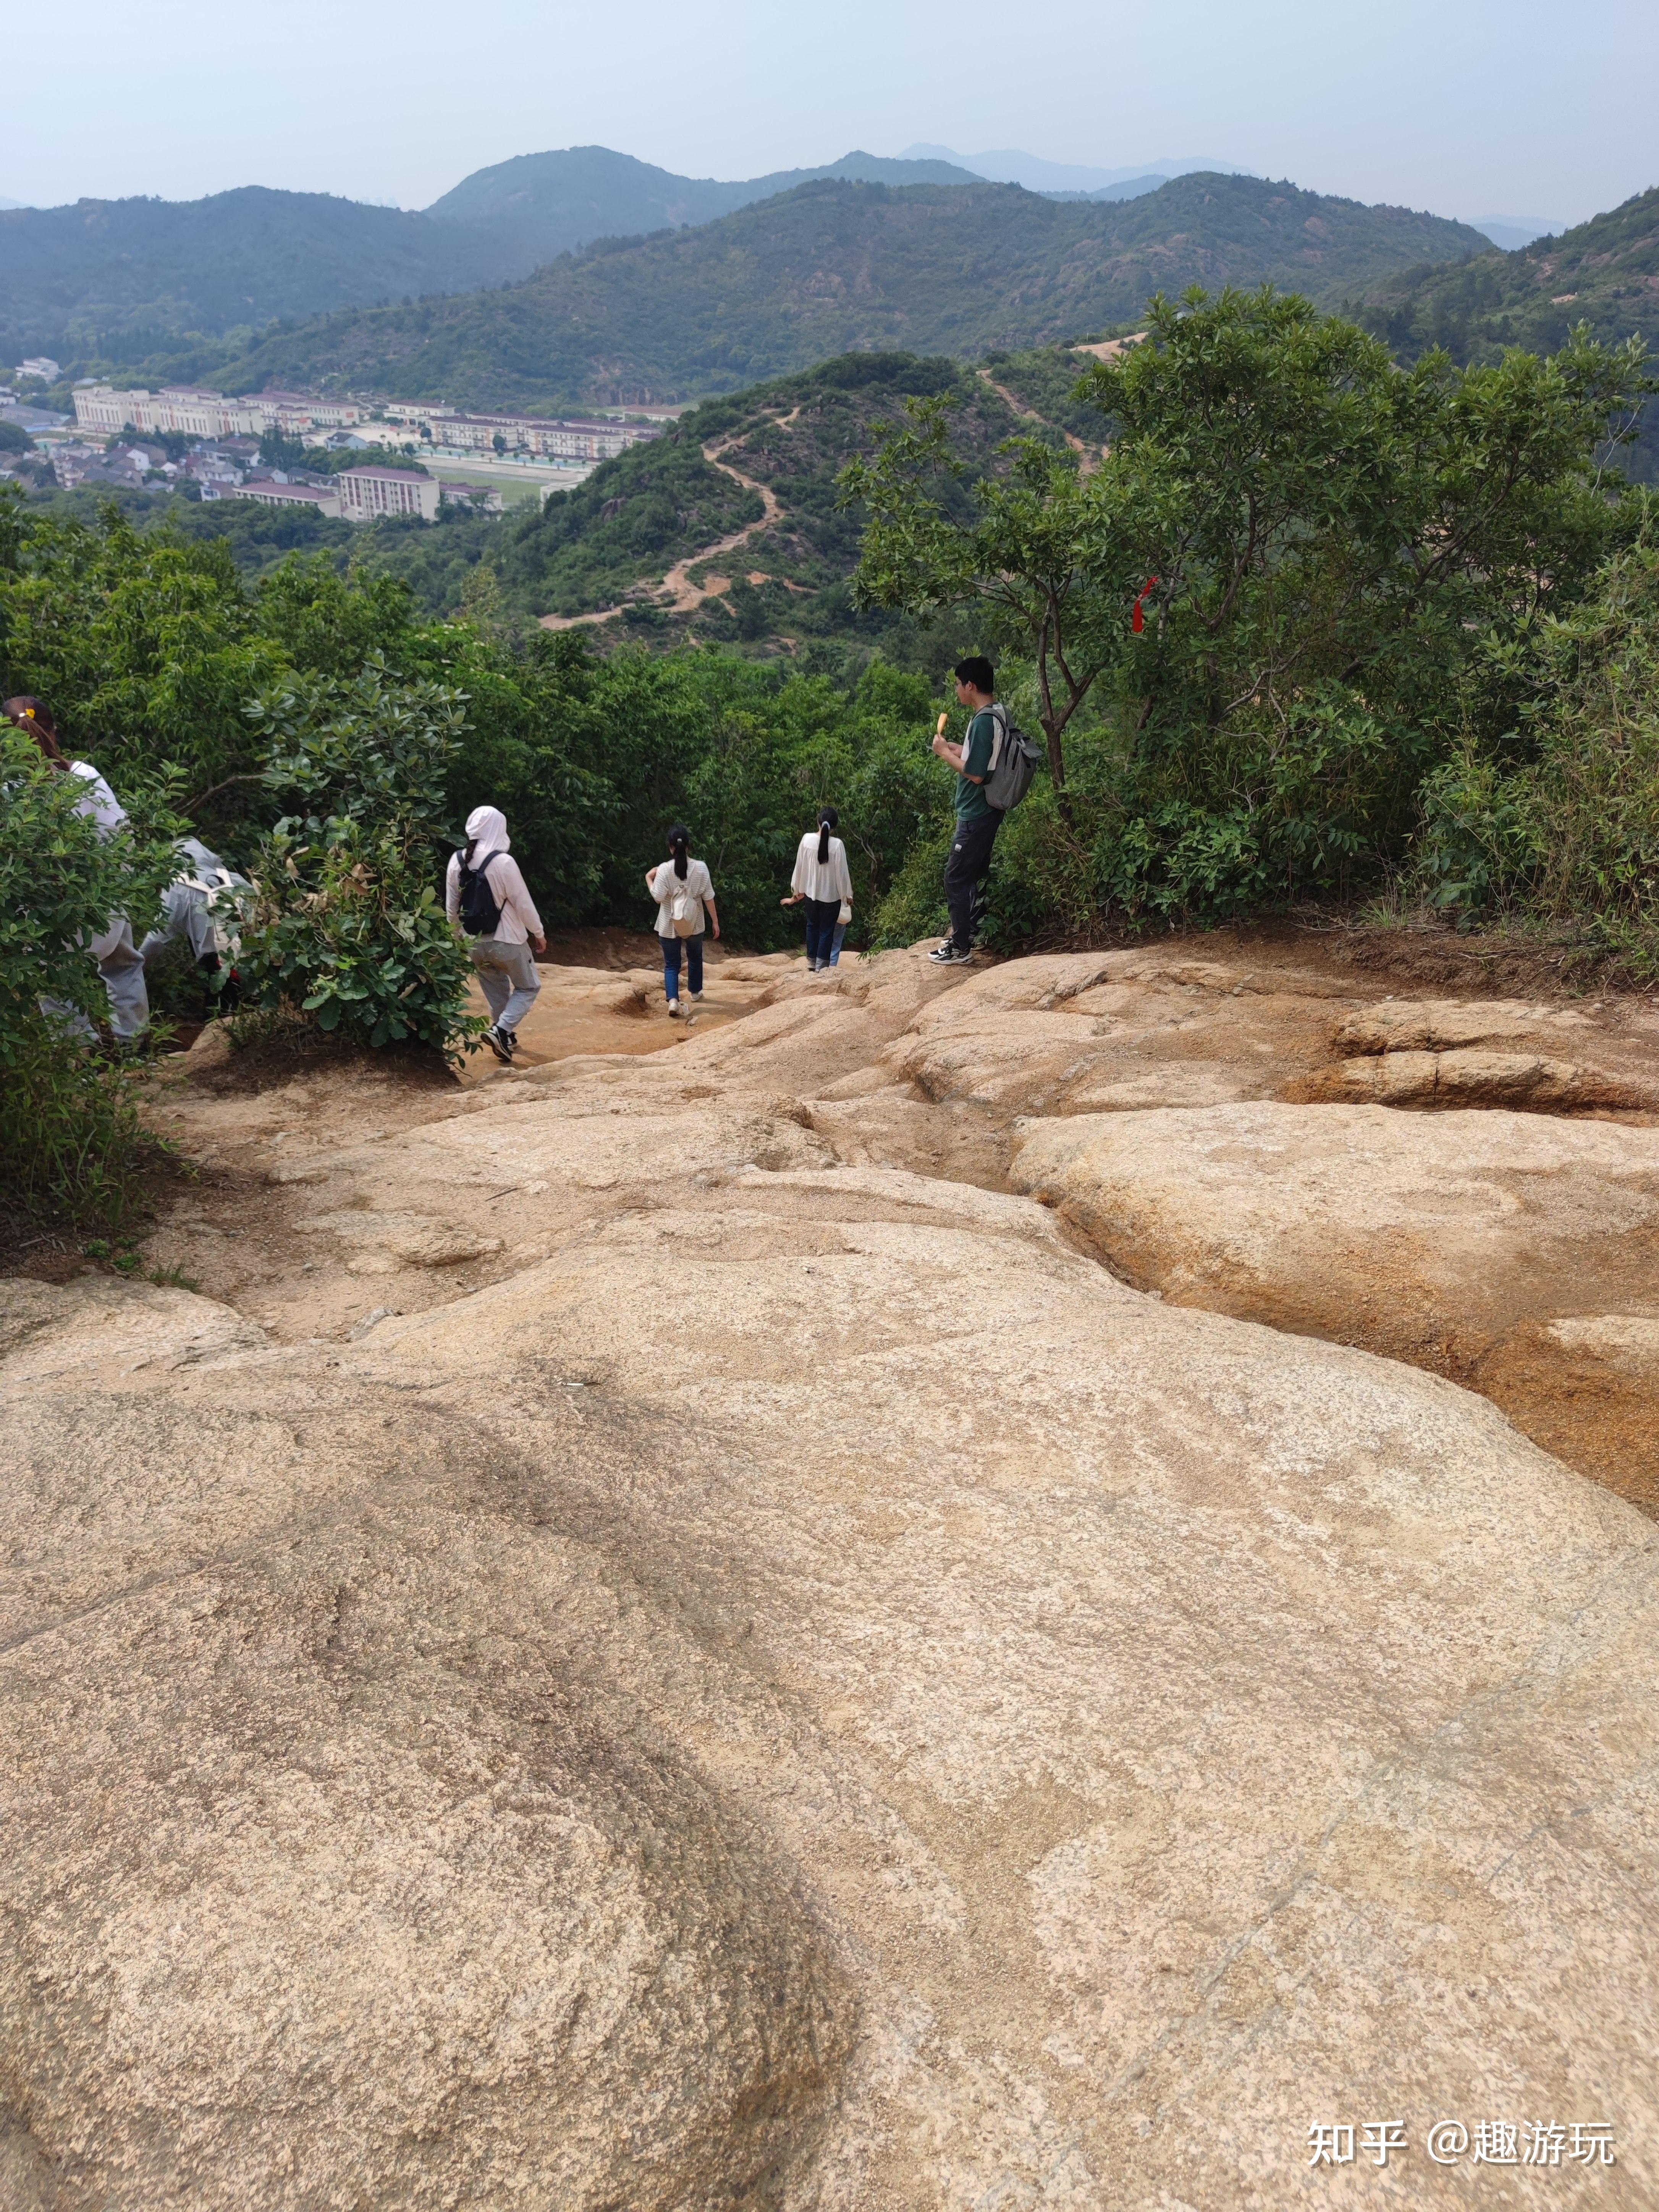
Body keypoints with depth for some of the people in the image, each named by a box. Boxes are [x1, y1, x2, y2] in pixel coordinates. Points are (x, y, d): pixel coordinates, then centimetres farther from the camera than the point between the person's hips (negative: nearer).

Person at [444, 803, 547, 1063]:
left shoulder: (457, 861, -3)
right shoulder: (503, 862, -20)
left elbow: (451, 906, 6)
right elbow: (523, 903, -13)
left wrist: (458, 935, 22)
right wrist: (538, 934, 2)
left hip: (474, 942, 5)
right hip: (507, 941, -5)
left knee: (496, 993, 24)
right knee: (528, 987, 13)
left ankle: (507, 1040, 30)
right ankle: (501, 1031, -7)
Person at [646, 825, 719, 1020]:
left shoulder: (664, 869, -15)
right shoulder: (700, 868, -10)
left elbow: (658, 897, -14)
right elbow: (708, 897, -6)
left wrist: (649, 878, 2)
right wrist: (715, 921, 4)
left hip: (670, 926, -1)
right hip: (694, 924, 2)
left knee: (671, 964, 7)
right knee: (695, 958, 26)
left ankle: (673, 1000, -11)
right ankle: (695, 992, 42)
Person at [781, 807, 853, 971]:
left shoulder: (807, 839, -10)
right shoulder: (837, 844, -19)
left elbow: (800, 867, -1)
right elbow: (842, 872, -12)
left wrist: (796, 891, 12)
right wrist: (848, 896, 2)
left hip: (812, 893, 3)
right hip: (831, 896, -3)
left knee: (813, 926, 23)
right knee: (827, 931, 7)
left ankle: (811, 962, 27)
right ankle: (821, 967, 6)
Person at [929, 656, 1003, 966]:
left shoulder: (983, 721, -23)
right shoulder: (997, 714, 8)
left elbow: (976, 773, -24)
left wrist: (945, 753, -13)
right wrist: (953, 747, 7)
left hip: (976, 815, -10)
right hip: (984, 811, 10)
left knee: (956, 878, -1)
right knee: (974, 875, 19)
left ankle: (960, 947, 6)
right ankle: (967, 932, 29)